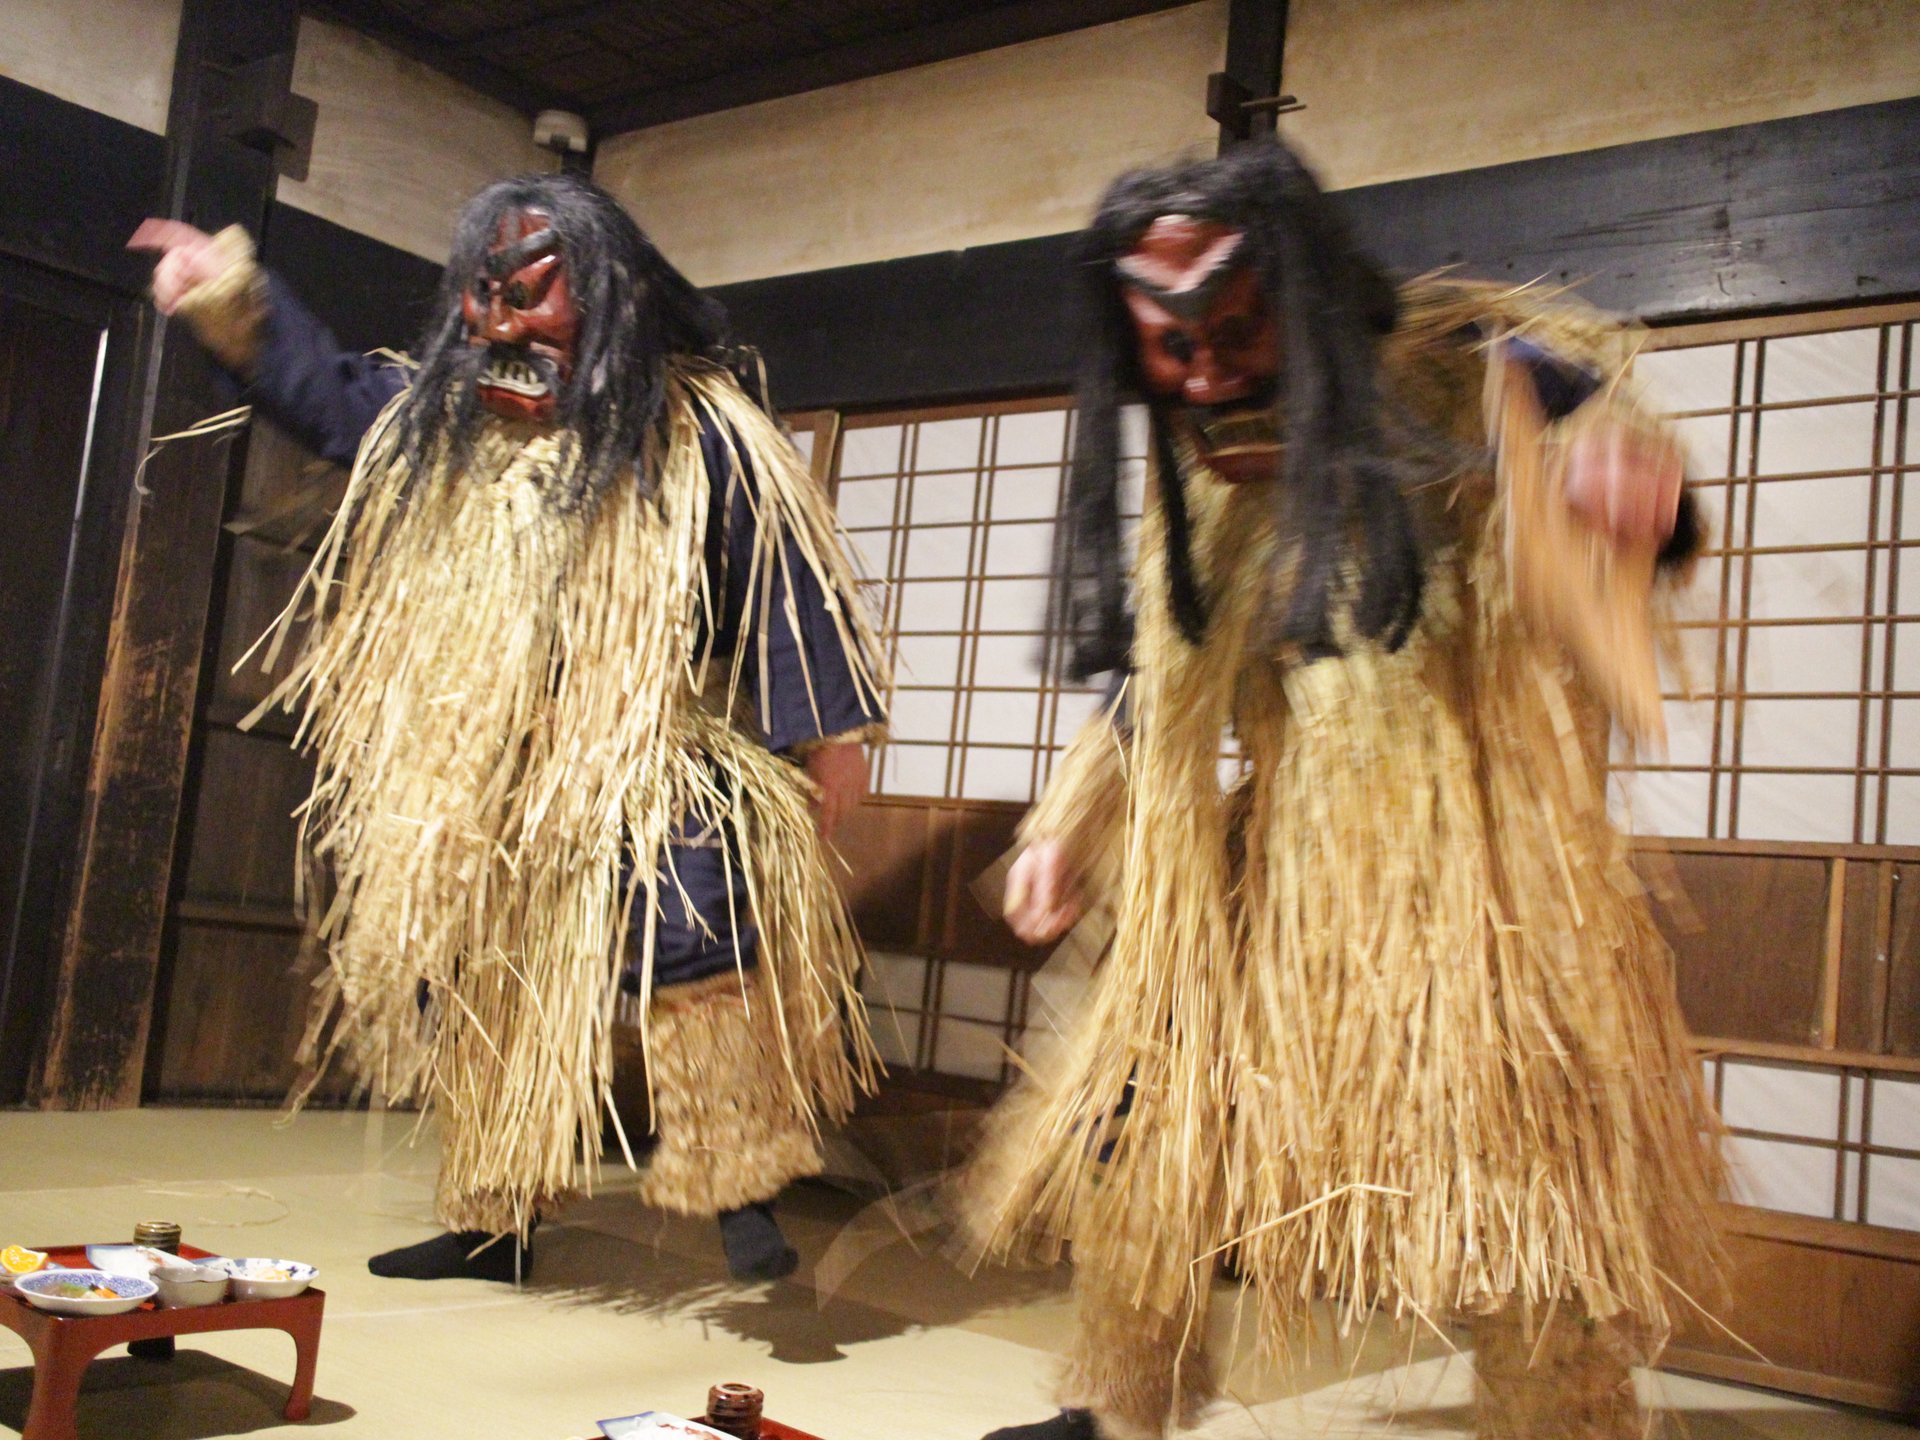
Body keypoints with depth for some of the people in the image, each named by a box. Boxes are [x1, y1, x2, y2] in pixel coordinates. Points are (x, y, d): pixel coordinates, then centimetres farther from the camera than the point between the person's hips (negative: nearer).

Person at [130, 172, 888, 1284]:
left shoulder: (701, 439, -9)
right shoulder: (438, 425, 8)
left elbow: (788, 587, -8)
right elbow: (332, 391, 26)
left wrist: (829, 737, -9)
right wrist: (230, 297, 19)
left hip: (650, 775, -5)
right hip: (480, 784, 6)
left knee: (701, 951, -23)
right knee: (488, 992, 12)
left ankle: (743, 1194, -11)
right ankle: (493, 1221, 26)